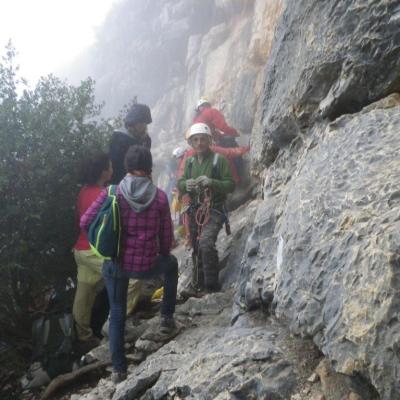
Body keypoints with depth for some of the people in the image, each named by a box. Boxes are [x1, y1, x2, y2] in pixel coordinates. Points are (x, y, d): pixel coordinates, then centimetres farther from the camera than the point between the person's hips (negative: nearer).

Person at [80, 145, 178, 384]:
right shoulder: (160, 197, -9)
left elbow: (86, 222, -9)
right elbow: (166, 237, -1)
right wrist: (161, 255, 20)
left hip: (115, 264, 1)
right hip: (146, 266, -1)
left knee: (117, 314, 22)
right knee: (171, 263, 34)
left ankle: (119, 369, 27)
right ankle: (167, 318, 34)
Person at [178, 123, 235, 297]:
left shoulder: (219, 160, -7)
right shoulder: (190, 162, 10)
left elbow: (230, 184, -9)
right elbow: (180, 184, 11)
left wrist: (212, 182, -25)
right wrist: (186, 184, -13)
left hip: (214, 209, -6)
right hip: (195, 209, 6)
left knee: (206, 243, -24)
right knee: (197, 249, 12)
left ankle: (212, 285, -13)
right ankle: (197, 285, 25)